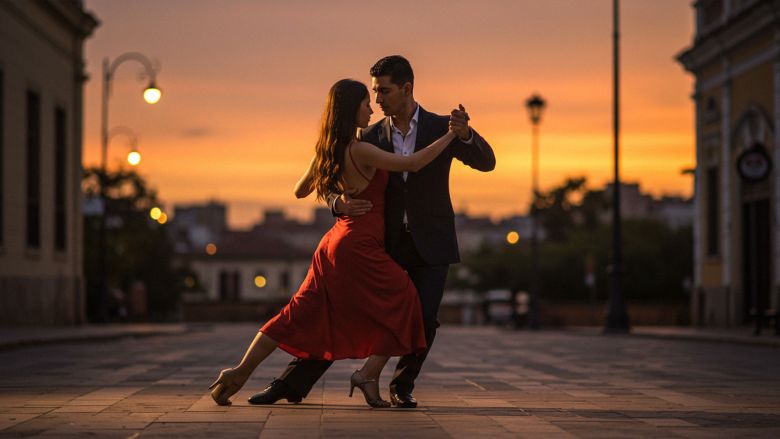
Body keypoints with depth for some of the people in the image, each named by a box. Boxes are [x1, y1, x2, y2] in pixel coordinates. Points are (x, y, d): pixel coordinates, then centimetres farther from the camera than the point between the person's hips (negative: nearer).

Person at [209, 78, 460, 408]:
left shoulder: (328, 151, 10)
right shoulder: (360, 151, -15)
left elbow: (299, 191, 22)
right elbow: (413, 163, -18)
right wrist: (450, 136, -10)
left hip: (336, 242, 8)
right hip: (358, 247, -8)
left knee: (301, 314, 9)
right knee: (401, 306, 4)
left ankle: (240, 373, 4)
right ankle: (368, 375, -4)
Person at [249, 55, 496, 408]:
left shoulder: (442, 127, -5)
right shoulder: (370, 137, 0)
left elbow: (486, 162, -17)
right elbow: (334, 188, 0)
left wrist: (465, 133, -39)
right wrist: (342, 205, -27)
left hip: (430, 244, -2)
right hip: (386, 243, 2)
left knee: (422, 319, -18)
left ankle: (401, 387, 7)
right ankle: (292, 383, 3)